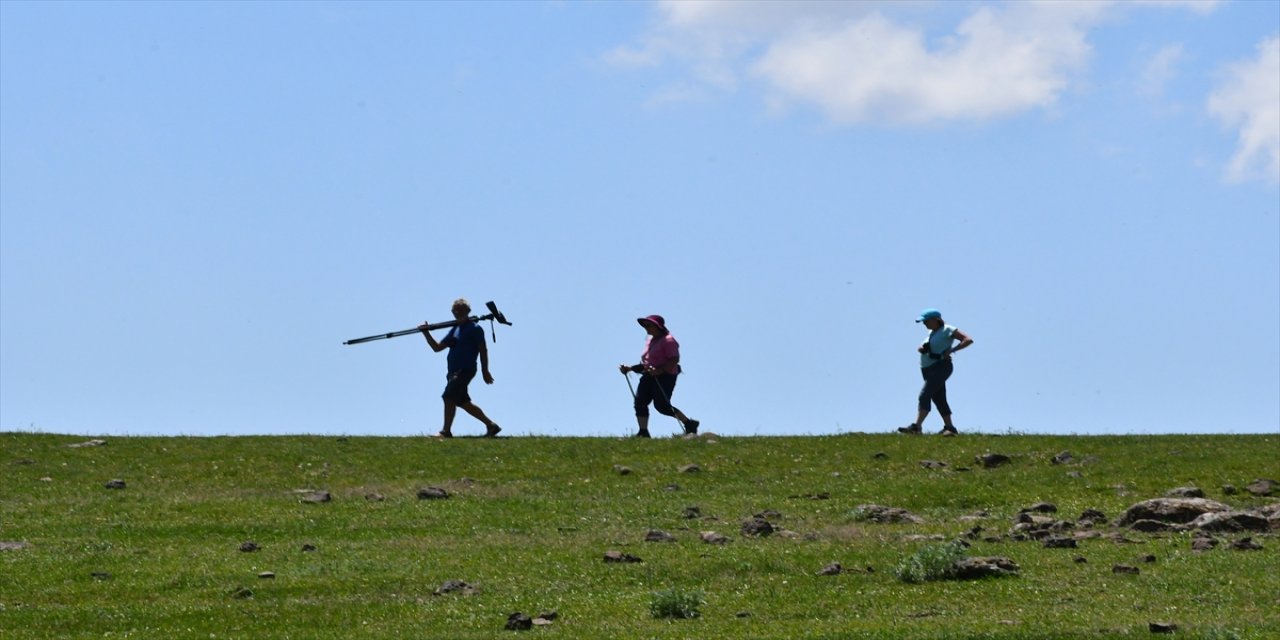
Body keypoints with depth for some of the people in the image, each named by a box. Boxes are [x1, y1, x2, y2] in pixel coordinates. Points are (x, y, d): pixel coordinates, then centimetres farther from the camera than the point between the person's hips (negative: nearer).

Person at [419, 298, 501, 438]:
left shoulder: (475, 329, -2)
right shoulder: (455, 330, 20)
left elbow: (483, 350, -4)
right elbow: (437, 347, 18)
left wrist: (485, 371, -8)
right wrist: (426, 333, 5)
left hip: (466, 370, -9)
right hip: (455, 371, 9)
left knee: (449, 397, -19)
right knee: (462, 402, 11)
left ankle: (446, 431, -19)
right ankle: (491, 425, 19)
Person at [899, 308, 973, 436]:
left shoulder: (947, 330, -7)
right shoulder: (932, 333, 18)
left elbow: (968, 340, -12)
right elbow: (922, 348, 27)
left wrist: (951, 350, -19)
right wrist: (921, 349, 2)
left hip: (940, 367, -10)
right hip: (928, 370, 10)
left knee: (924, 395, -21)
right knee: (939, 399, 11)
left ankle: (916, 426, -31)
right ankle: (950, 428, 17)